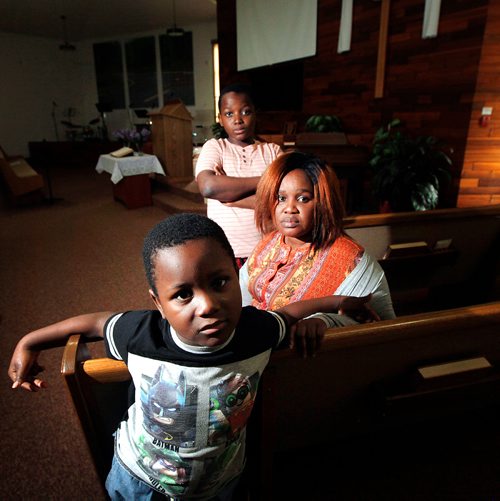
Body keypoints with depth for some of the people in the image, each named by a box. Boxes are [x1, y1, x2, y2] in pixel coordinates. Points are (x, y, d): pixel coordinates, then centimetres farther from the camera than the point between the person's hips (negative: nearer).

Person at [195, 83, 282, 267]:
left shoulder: (273, 150, 4)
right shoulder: (214, 147, 2)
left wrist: (230, 198, -14)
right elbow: (208, 187, -18)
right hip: (224, 251, -1)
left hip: (267, 250, 1)